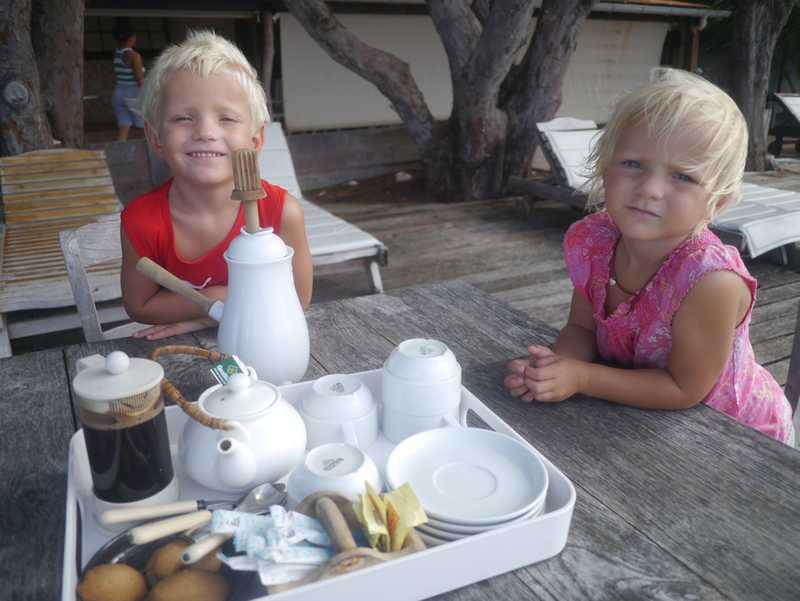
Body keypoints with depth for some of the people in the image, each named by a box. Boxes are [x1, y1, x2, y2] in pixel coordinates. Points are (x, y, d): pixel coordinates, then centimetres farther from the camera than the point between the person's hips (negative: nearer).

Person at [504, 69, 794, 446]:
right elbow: (582, 327, -4)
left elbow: (685, 389, -21)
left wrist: (580, 378, -26)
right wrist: (556, 366, -23)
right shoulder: (589, 241, -16)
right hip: (636, 416, 3)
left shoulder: (713, 282, -30)